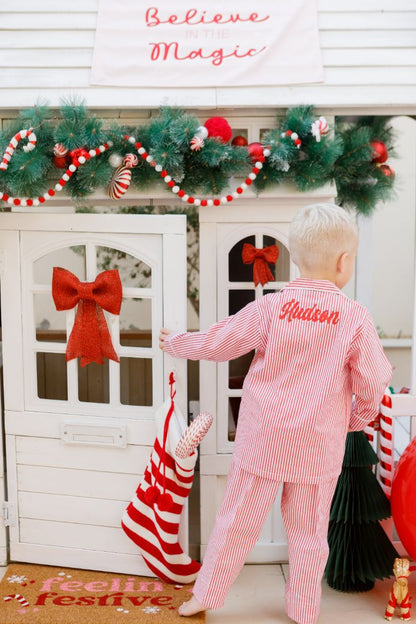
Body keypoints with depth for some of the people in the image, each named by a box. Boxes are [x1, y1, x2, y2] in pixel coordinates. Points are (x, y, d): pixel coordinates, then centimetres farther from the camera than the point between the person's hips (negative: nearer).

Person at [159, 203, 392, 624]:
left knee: (237, 519, 13)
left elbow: (217, 343, 0)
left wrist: (175, 343, 18)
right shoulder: (355, 317, -11)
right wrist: (357, 420, 14)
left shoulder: (270, 308, -10)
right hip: (319, 447, 0)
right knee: (309, 532, 15)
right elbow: (372, 384, -7)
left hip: (262, 440, 1)